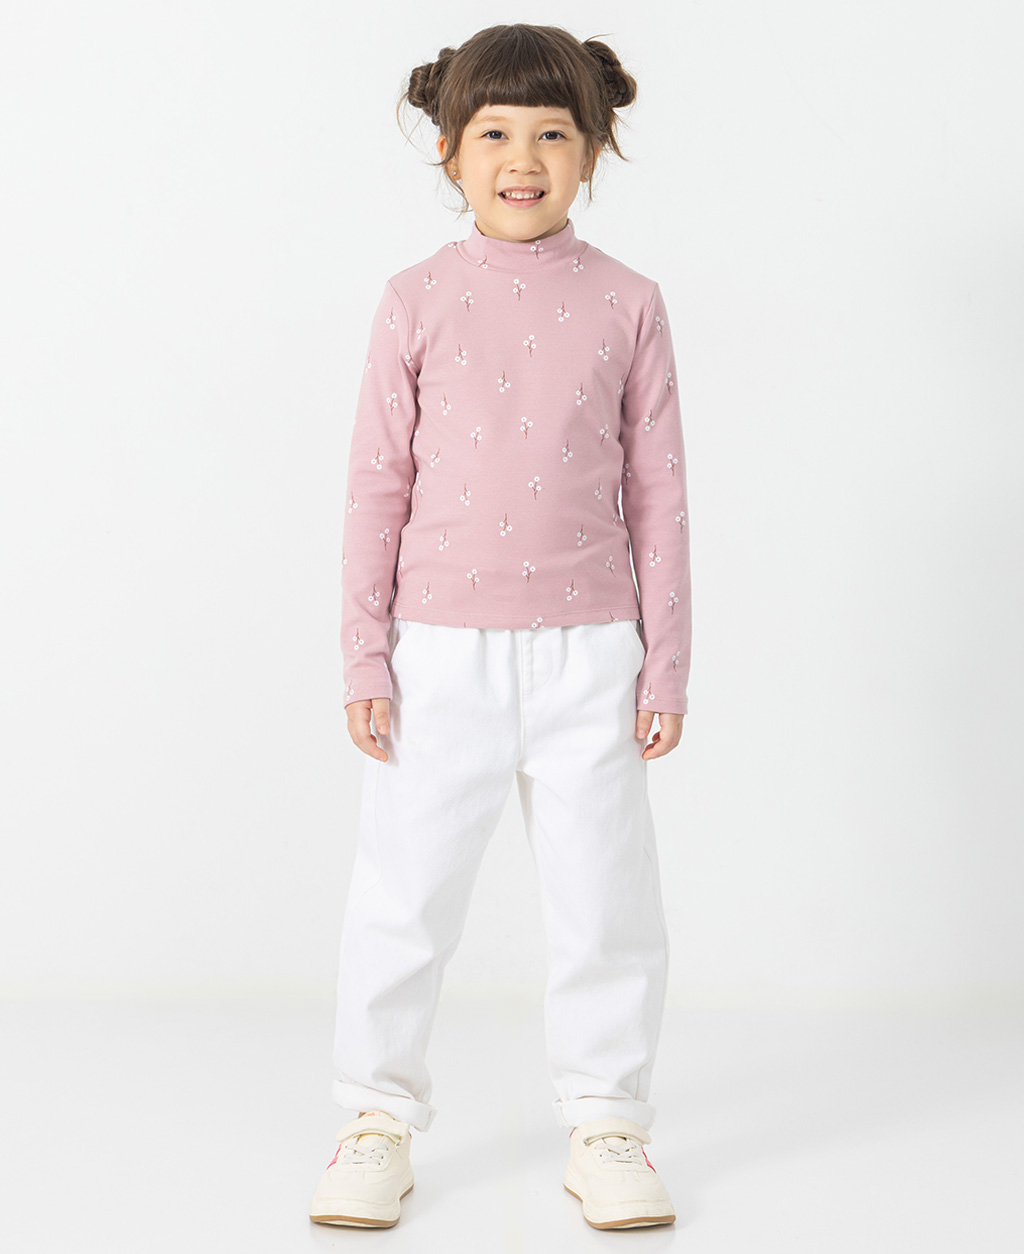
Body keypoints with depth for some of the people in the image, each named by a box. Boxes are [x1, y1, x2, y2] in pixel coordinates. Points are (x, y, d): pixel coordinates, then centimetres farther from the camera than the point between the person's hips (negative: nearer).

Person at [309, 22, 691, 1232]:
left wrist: (666, 664, 1)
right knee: (402, 895, 6)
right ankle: (378, 1120, 24)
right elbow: (378, 486, 1)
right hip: (441, 652, 0)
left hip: (586, 651, 1)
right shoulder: (418, 302, 0)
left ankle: (605, 1123, 25)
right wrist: (365, 657, -2)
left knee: (605, 901, 8)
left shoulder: (627, 304, 1)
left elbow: (656, 494, 3)